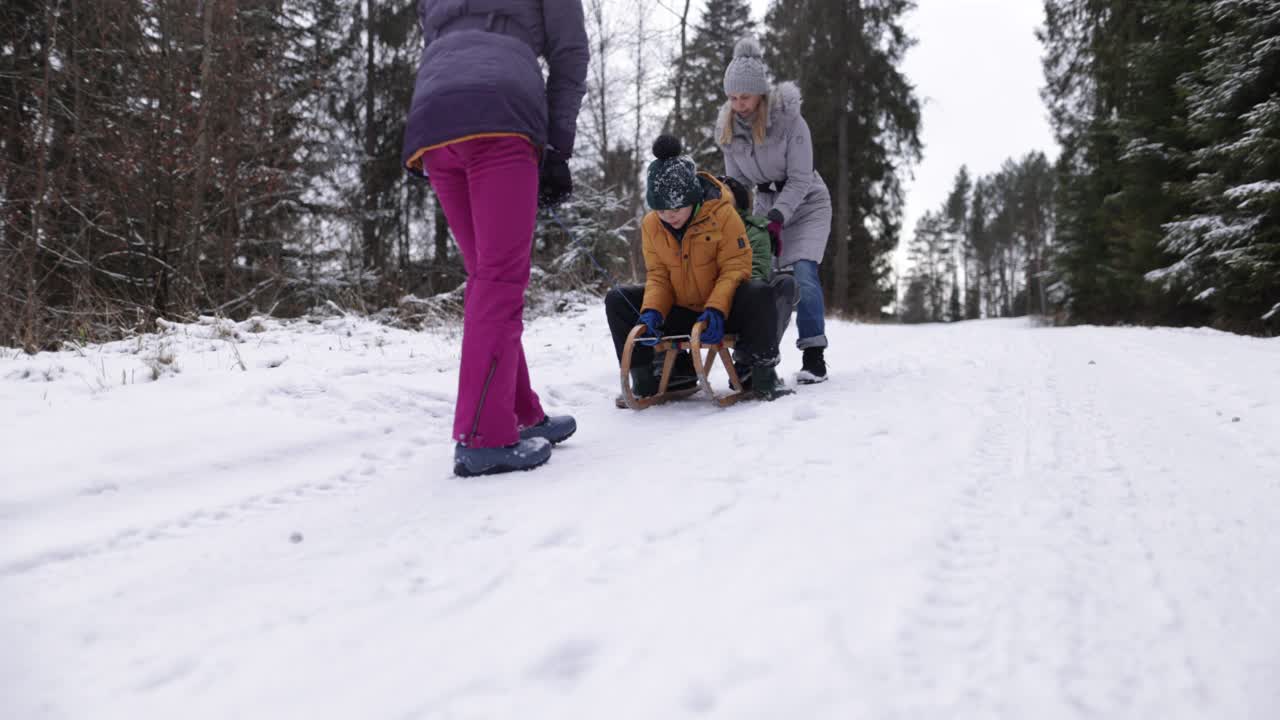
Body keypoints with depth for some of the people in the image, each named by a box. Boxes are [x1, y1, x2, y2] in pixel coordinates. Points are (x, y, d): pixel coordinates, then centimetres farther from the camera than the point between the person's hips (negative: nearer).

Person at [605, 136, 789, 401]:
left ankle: (760, 372, -16)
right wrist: (652, 311, -21)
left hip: (724, 312, -4)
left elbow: (735, 268, -17)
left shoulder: (723, 213, -17)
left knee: (759, 294, -36)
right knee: (617, 300, -10)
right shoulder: (651, 224, -5)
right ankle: (646, 376, -3)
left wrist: (716, 310, -31)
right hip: (680, 313, 4)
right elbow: (658, 276, -2)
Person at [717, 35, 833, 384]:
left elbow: (799, 180, -20)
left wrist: (775, 219, -30)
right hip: (766, 207, 5)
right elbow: (736, 182, 1)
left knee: (803, 273, -20)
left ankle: (814, 357, -17)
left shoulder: (789, 120, -23)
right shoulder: (728, 129, -8)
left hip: (806, 204, -4)